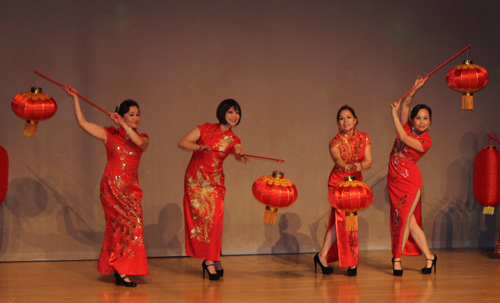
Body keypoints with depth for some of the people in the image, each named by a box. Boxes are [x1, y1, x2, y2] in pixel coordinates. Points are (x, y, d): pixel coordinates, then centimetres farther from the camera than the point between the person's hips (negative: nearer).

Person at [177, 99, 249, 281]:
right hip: (195, 179, -1)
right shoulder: (206, 128, 0)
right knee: (199, 216, -6)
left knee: (214, 217, -9)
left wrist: (241, 157, -41)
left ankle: (210, 260, 3)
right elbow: (181, 143, -7)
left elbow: (238, 153, -17)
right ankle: (213, 260, 0)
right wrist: (199, 147, -24)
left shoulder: (233, 139, 6)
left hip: (214, 181, 2)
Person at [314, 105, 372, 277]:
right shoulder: (336, 142, -10)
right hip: (338, 181, -4)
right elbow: (337, 159, -31)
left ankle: (322, 256, 15)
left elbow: (369, 162, -10)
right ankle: (352, 262, -4)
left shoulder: (364, 138, 0)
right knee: (345, 219, -12)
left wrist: (360, 165, -34)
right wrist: (345, 166, -54)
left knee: (340, 220, 5)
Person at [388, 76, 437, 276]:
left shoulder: (426, 141, -8)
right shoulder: (407, 127, 6)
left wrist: (394, 114, -15)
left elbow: (404, 139, -20)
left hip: (410, 181, -5)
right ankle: (429, 257, 15)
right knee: (410, 221, 7)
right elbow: (405, 105, -2)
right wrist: (415, 90, -14)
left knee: (404, 218, -7)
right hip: (394, 181, 5)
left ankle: (397, 258, 4)